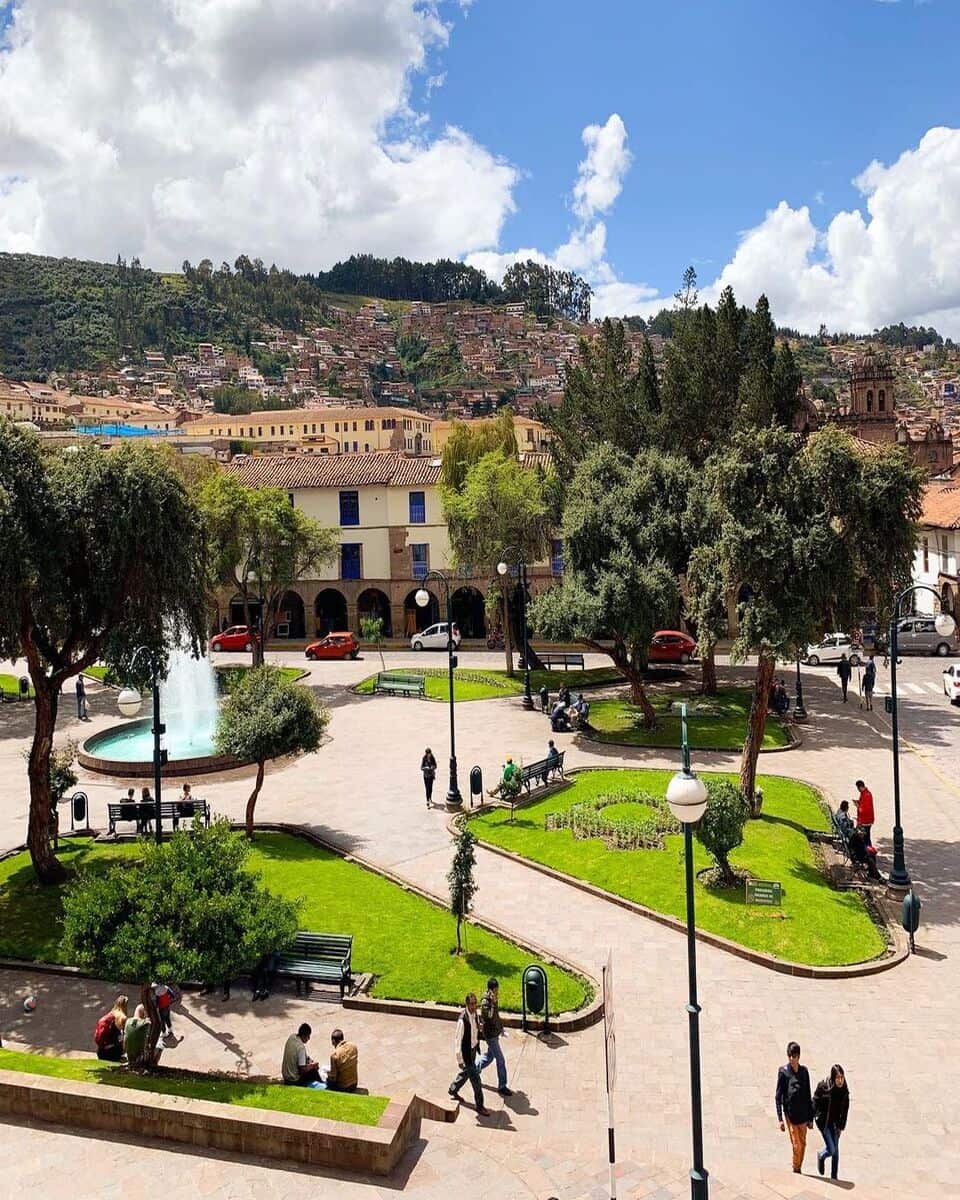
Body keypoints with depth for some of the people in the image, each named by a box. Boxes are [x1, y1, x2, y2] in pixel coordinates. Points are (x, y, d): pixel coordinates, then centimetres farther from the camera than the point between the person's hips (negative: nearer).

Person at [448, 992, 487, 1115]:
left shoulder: (474, 1013, -6)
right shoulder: (462, 1020, -30)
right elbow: (458, 1040, -24)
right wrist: (459, 1059, -22)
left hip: (473, 1048, 8)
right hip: (466, 1052, -8)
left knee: (466, 1072, 27)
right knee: (475, 1079, 2)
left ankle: (453, 1089, 50)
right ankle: (479, 1106, 17)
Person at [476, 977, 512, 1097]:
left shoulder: (494, 999, 2)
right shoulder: (485, 1002, -25)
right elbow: (489, 1016, -39)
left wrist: (501, 1027, 22)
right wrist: (494, 1002, -47)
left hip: (495, 1032, 9)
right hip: (490, 1034, -9)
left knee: (489, 1055, 23)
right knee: (500, 1060, -2)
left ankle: (475, 1070, 41)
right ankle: (502, 1086, 10)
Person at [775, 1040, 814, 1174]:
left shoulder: (804, 1071, 4)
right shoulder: (783, 1072, -7)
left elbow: (808, 1095, 11)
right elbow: (778, 1097, -5)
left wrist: (810, 1118, 10)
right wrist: (780, 1119, -9)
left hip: (803, 1114, 4)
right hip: (790, 1113, -4)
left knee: (803, 1144, 10)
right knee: (796, 1145, -5)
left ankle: (798, 1169, 27)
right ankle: (796, 1170, 11)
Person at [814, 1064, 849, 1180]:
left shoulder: (844, 1090, -7)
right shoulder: (823, 1087, -20)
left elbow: (845, 1109, 1)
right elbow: (815, 1103, -11)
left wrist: (841, 1126, 0)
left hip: (835, 1122, 4)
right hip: (823, 1121, -4)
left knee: (835, 1150, 6)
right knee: (832, 1150, -7)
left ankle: (834, 1177, 23)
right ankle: (821, 1156, 27)